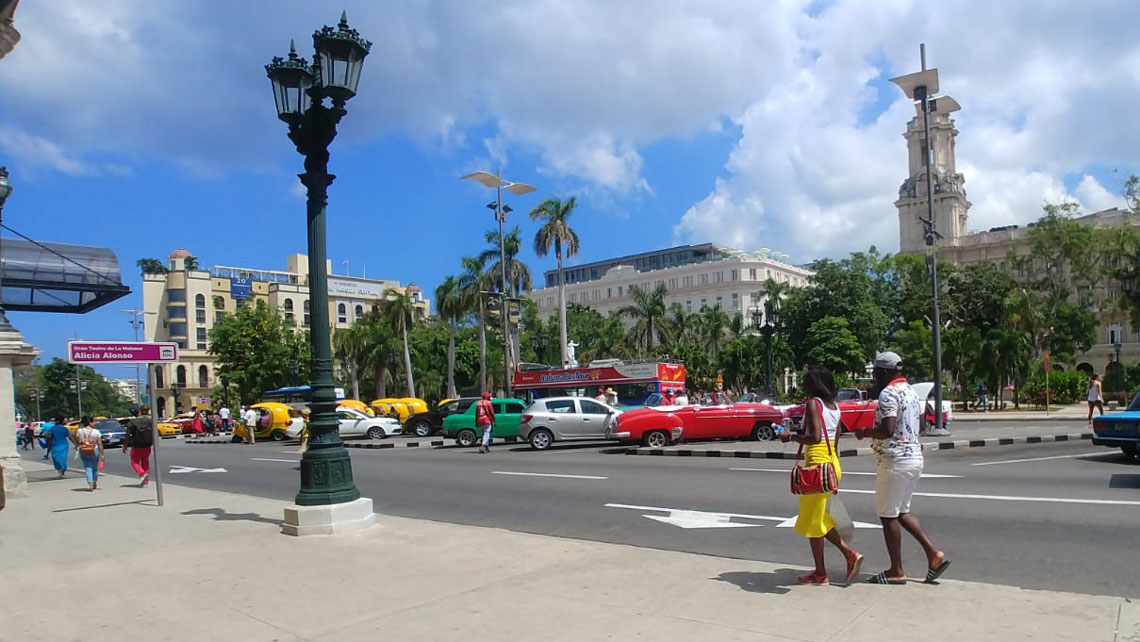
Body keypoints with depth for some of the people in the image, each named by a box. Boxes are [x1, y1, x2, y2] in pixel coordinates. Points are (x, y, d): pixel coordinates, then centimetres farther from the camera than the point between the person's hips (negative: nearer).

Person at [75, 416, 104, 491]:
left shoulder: (79, 431, -3)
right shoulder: (96, 432, -10)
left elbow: (77, 442, 2)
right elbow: (100, 444, -10)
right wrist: (102, 454, -5)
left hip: (83, 452, 2)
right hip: (94, 452, -2)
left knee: (87, 468, 5)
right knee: (95, 468, 14)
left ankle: (90, 485, -8)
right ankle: (95, 484, 24)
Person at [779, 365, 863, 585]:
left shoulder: (813, 404, -14)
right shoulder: (834, 406, 11)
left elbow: (815, 437, -25)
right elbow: (835, 441, 14)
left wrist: (791, 437, -11)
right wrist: (835, 471, 20)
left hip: (817, 463, -9)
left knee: (812, 521, 4)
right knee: (819, 518, 21)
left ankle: (820, 573, 12)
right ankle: (850, 554, 13)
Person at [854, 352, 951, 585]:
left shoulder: (888, 393, -16)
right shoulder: (912, 392, 14)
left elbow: (887, 430, -26)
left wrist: (865, 432, -8)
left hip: (895, 460, -10)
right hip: (915, 456, 10)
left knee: (888, 515, 2)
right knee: (901, 512, 20)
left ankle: (896, 572, 9)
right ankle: (934, 554, 14)